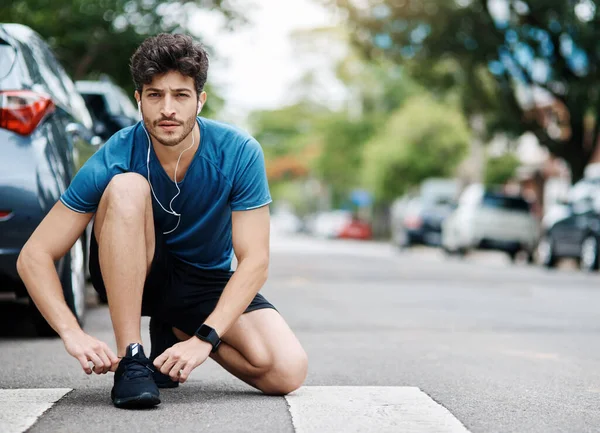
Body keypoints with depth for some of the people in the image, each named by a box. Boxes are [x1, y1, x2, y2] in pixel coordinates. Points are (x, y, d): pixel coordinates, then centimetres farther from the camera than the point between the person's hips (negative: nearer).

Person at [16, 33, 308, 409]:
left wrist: (204, 338, -32)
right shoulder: (114, 161, -22)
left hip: (210, 282, 2)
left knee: (288, 372, -23)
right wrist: (73, 334, -36)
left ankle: (175, 331, 6)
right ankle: (131, 357, -27)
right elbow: (35, 255, -21)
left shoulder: (239, 153, -21)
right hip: (132, 275, -1)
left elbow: (255, 260, -21)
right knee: (126, 187, -33)